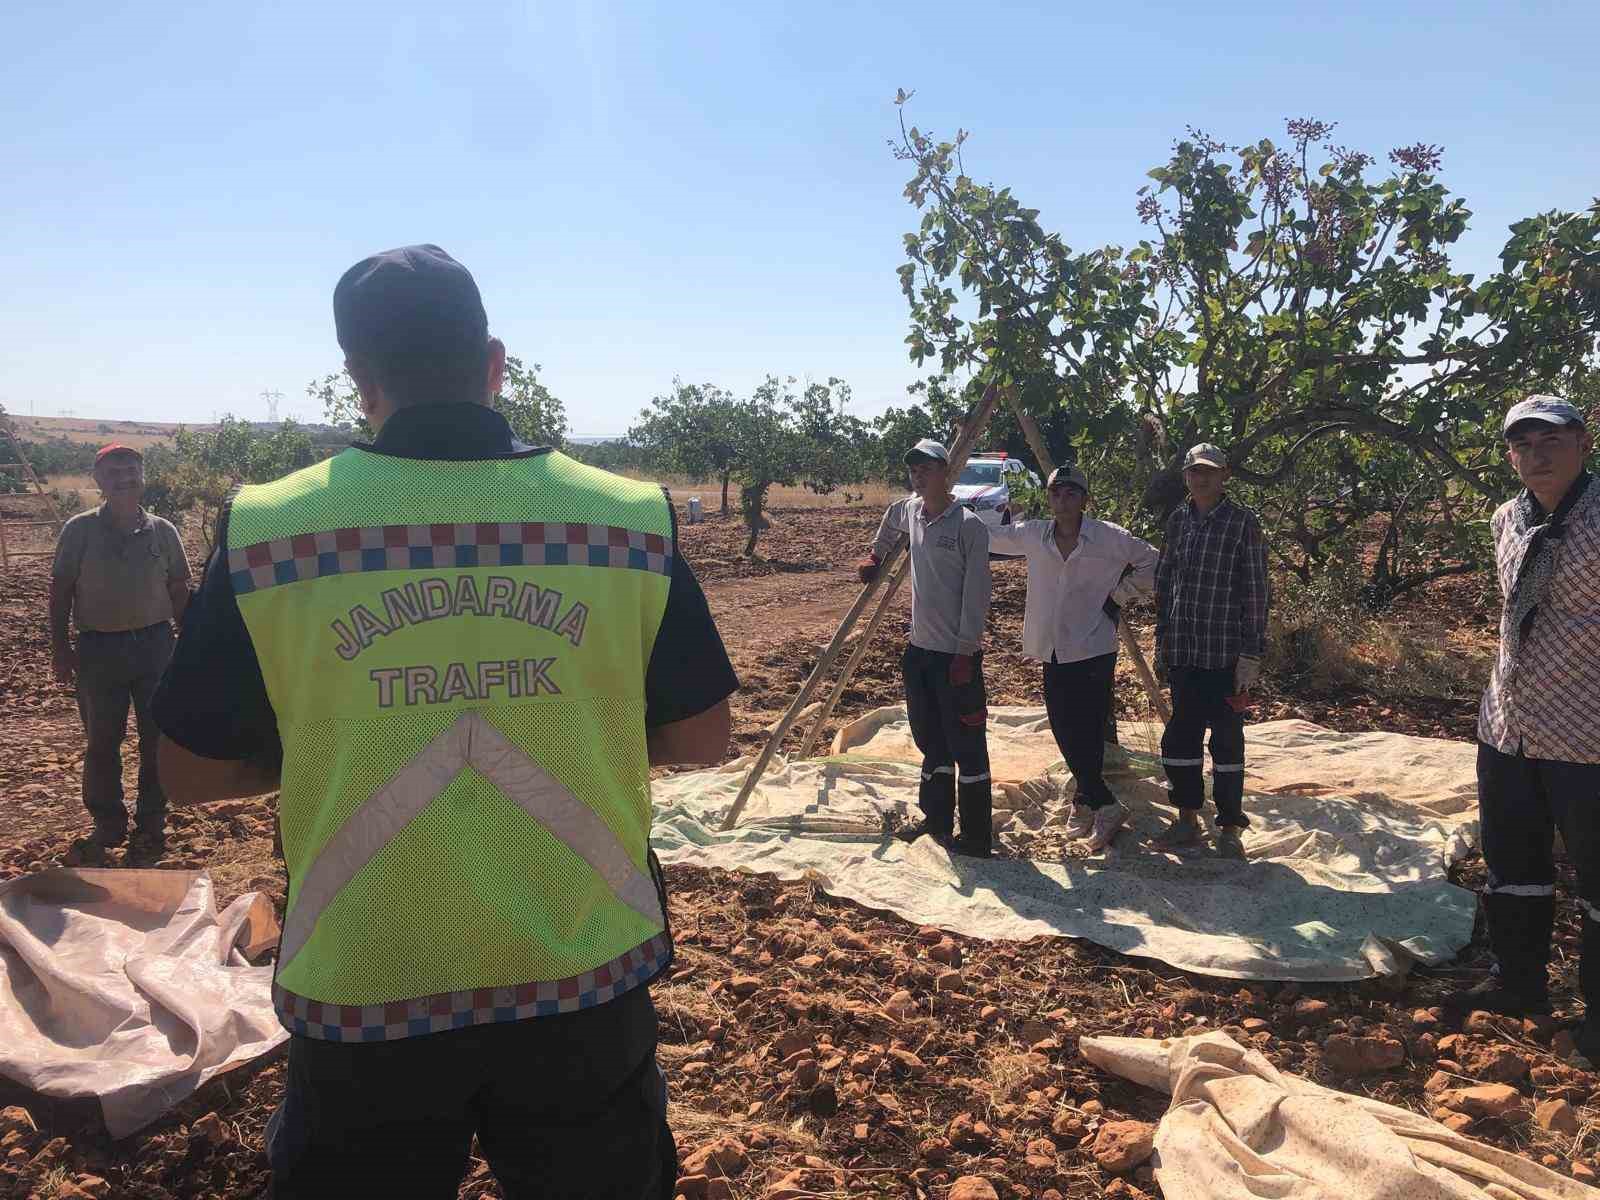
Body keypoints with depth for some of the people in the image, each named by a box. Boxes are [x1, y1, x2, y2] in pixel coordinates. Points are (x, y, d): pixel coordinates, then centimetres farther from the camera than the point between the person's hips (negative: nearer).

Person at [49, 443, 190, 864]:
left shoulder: (162, 531, 3)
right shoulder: (79, 530, -1)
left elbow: (179, 591, 8)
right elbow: (60, 590, 3)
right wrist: (59, 646, -1)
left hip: (155, 644, 1)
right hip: (99, 648, -1)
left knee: (157, 740, 6)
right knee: (101, 742, 8)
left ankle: (151, 826, 19)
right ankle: (107, 825, 22)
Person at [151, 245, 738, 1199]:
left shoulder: (263, 530, -11)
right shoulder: (633, 518, -10)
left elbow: (192, 774, 0)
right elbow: (701, 740, -2)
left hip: (362, 1005, 0)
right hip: (585, 985, 1)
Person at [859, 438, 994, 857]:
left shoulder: (969, 526, -14)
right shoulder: (909, 512, 6)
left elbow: (975, 593, -16)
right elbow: (891, 520, 33)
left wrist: (965, 652, -18)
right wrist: (875, 556, 28)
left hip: (955, 653, -7)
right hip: (919, 648, 8)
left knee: (966, 746, -2)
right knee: (931, 742, 17)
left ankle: (976, 837, 6)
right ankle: (936, 821, 30)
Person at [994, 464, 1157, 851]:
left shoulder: (1109, 538, -7)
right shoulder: (1032, 535, 4)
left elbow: (1151, 562, 5)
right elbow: (988, 539, 17)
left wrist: (1118, 598, 0)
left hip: (1094, 650, -4)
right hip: (1053, 651, 4)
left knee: (1088, 732, -3)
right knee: (1063, 729, 6)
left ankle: (1088, 801, 15)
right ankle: (1101, 804, 20)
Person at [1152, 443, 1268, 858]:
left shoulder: (1242, 523, -6)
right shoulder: (1178, 520, 8)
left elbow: (1255, 590, -8)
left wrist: (1251, 653, -11)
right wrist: (1162, 639, 13)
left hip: (1225, 651, -5)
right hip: (1182, 650, 5)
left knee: (1227, 738, 5)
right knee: (1180, 734, 11)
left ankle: (1230, 827, 17)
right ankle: (1188, 819, 26)